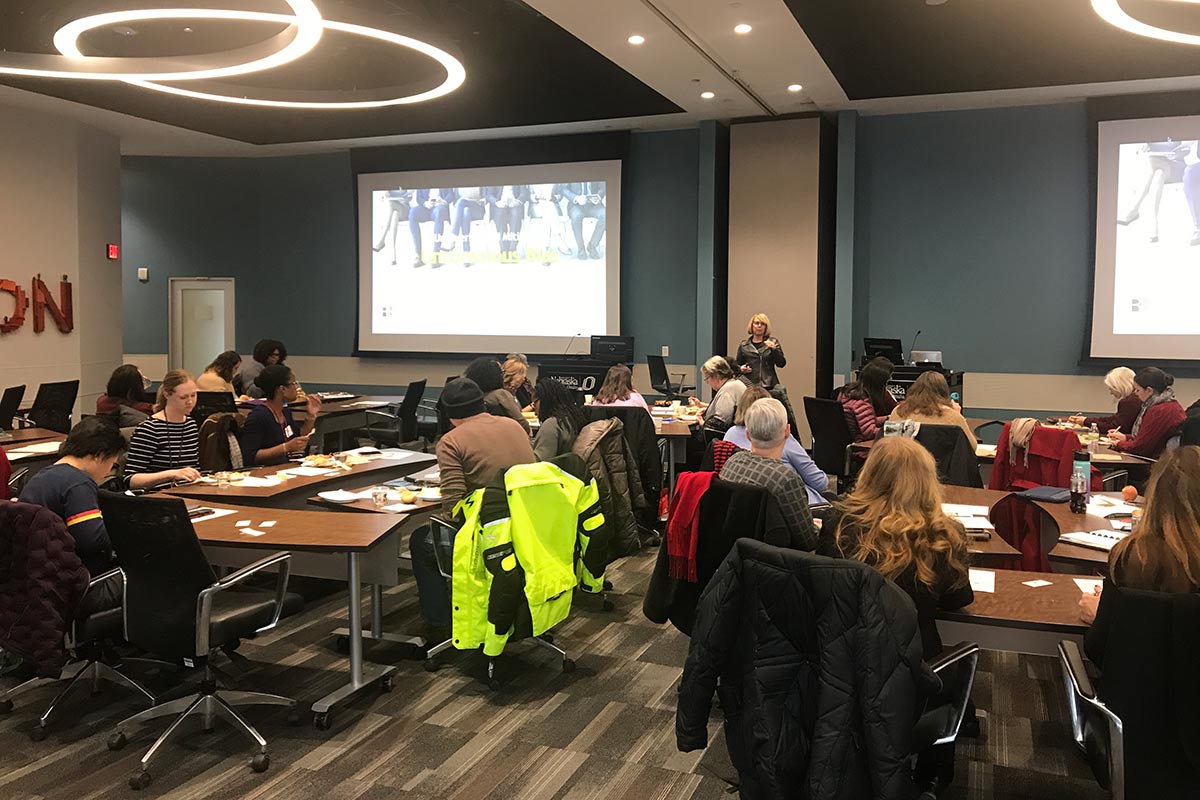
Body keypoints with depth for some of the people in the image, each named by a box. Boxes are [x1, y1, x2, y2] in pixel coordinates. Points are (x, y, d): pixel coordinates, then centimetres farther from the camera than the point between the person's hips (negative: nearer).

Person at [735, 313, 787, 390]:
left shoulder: (773, 342, 10)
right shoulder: (744, 345, 12)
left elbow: (781, 364, 3)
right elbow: (737, 365, 19)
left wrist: (774, 349, -12)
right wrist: (741, 369, -3)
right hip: (749, 386, 1)